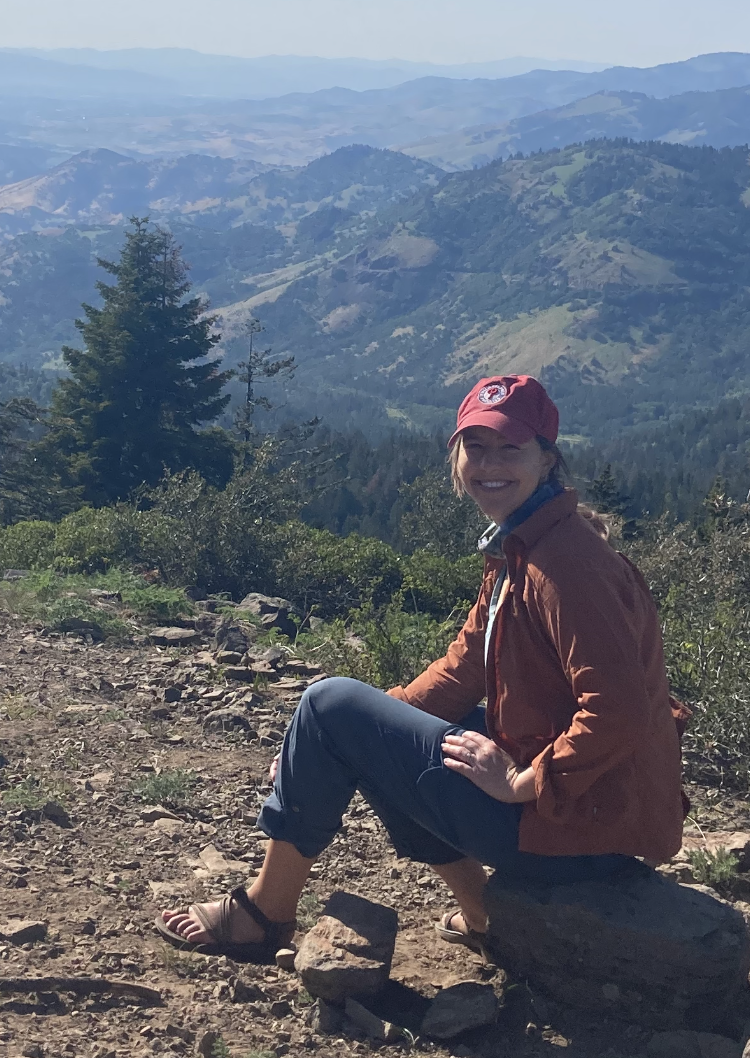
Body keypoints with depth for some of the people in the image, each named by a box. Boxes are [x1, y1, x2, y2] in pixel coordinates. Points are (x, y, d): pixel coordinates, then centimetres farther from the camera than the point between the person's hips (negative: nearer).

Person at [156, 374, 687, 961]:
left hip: (575, 827, -10)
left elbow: (617, 712, -29)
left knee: (331, 704, -7)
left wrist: (522, 782, -21)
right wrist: (377, 719, 2)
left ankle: (264, 914, 9)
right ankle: (485, 917, 20)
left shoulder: (567, 564, -21)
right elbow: (464, 667, 12)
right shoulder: (514, 549, 10)